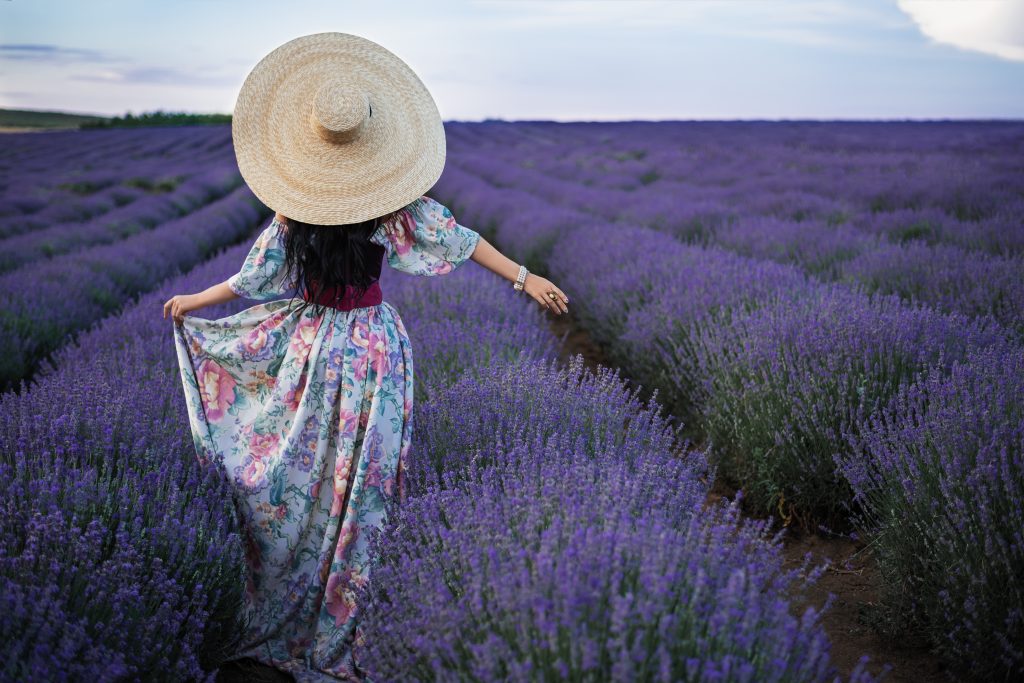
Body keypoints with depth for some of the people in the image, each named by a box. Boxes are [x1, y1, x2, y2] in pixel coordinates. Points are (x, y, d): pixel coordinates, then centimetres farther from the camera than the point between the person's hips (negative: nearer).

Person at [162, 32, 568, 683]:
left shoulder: (293, 212, -10)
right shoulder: (398, 206, -10)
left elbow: (254, 280, -2)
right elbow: (462, 240, -4)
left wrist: (191, 303, 15)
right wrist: (526, 277, 6)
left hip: (311, 348, 0)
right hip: (374, 347, 0)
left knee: (288, 480, 14)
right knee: (353, 489, 8)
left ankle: (276, 626, 28)